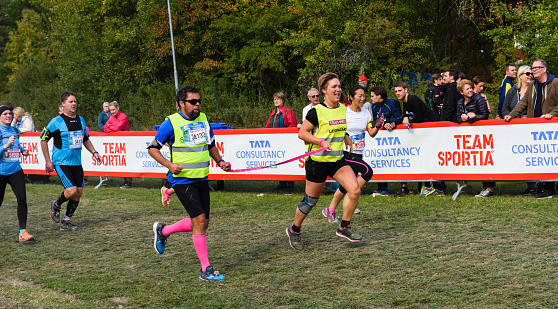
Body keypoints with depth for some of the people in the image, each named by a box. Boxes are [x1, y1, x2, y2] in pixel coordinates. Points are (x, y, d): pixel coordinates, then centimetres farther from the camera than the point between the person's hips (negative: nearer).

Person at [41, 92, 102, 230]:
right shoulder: (57, 121, -8)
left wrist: (94, 152, 10)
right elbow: (43, 139, -3)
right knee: (71, 190, -18)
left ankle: (66, 222, 16)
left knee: (79, 192, 2)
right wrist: (48, 161, -4)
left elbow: (86, 139, 24)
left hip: (76, 163, 6)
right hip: (61, 162, -6)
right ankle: (56, 205, 15)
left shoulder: (81, 120, 10)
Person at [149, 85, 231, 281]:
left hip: (202, 179, 7)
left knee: (202, 224, 10)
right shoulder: (171, 123, -9)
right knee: (199, 221, -13)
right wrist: (169, 165, -17)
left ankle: (163, 230, 34)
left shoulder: (203, 119, 9)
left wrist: (220, 161, 8)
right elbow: (153, 148, -3)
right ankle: (206, 270, -4)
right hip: (182, 179, -7)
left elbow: (211, 145, 24)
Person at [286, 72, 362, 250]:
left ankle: (344, 227, 4)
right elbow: (302, 133, -13)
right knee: (310, 201, 3)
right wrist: (321, 142, -22)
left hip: (337, 159, 6)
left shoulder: (343, 109, 7)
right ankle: (294, 230, 26)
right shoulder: (317, 111, -14)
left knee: (355, 190, -12)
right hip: (317, 160, -6)